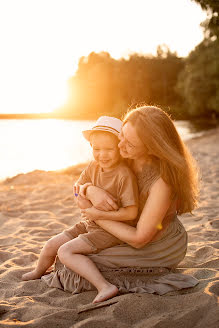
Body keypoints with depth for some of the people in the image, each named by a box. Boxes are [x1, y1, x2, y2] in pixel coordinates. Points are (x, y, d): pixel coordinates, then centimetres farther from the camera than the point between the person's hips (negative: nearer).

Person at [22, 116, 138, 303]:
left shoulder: (125, 175, -24)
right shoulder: (94, 167, -2)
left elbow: (131, 212, -27)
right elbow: (78, 187, 14)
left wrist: (94, 210, -26)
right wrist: (84, 190, -11)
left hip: (113, 230, -8)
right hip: (91, 224, 8)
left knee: (65, 251, -21)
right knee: (51, 245, 13)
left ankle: (105, 287, -22)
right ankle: (38, 272, 45)